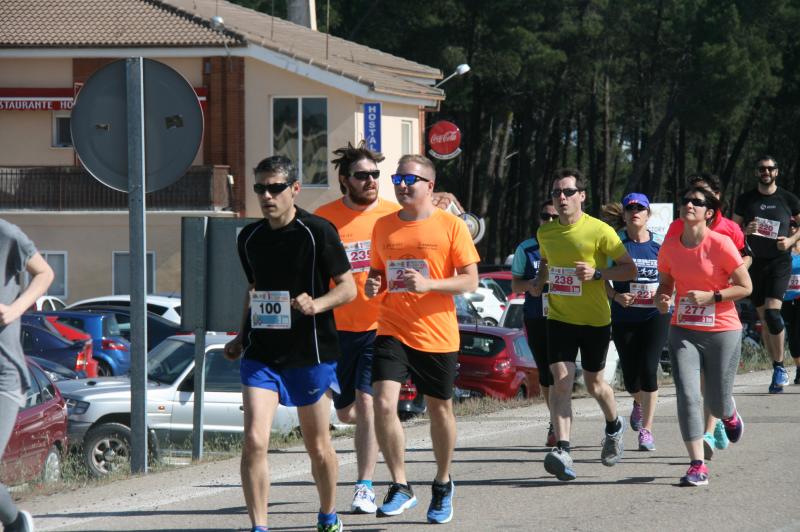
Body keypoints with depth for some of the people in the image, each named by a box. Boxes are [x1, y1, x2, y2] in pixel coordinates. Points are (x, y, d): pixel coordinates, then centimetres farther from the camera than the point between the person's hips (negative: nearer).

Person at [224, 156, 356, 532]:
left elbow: (348, 288, -5)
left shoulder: (317, 232, -8)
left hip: (310, 352, -3)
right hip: (260, 354, 3)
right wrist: (242, 338, 15)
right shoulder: (250, 238, 7)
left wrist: (317, 304, -23)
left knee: (318, 447, 10)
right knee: (254, 441, -14)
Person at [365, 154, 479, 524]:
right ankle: (400, 487, -5)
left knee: (439, 409, 10)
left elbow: (470, 281, -5)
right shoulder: (384, 226, 8)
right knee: (383, 403, -15)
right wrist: (372, 286, -4)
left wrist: (428, 284, -20)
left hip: (436, 333, -2)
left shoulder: (451, 226, -4)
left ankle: (442, 484, 31)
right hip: (392, 330, 2)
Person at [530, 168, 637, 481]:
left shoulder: (600, 231, -12)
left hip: (595, 319, -3)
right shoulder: (545, 233, 3)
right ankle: (563, 450, -24)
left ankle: (614, 427, 44)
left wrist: (597, 273, -23)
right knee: (560, 381, -14)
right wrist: (539, 282, 5)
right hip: (559, 318, 3)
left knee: (594, 383, 12)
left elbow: (630, 269, -8)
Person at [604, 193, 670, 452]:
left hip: (655, 316, -1)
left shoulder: (660, 244, 2)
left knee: (648, 369, -13)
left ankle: (646, 430, -5)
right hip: (624, 317, 1)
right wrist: (616, 296, -14)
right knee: (631, 376, 5)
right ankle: (639, 402, 42)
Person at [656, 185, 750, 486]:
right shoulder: (670, 247, 1)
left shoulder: (721, 245, -12)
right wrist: (661, 300, -7)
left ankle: (730, 416, 45)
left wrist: (711, 297, -20)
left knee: (716, 403, 6)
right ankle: (697, 466, -9)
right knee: (687, 396, -13)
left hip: (722, 331, -3)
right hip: (683, 330, 3)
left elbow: (745, 287, -8)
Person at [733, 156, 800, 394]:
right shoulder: (745, 200, 6)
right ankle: (778, 370, 16)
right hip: (755, 262, 3)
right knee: (764, 318, 6)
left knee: (772, 312, -19)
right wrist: (746, 232, -11)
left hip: (780, 261, -3)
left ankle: (780, 367, -8)